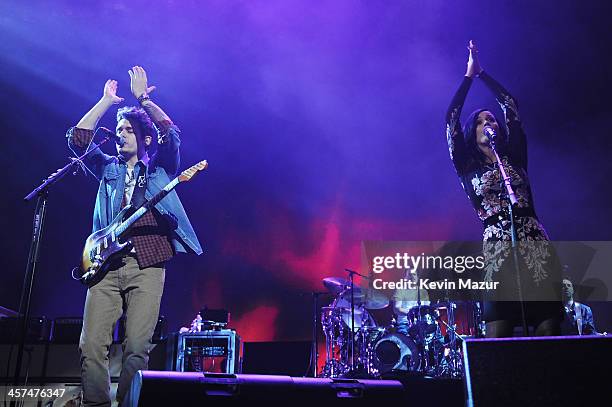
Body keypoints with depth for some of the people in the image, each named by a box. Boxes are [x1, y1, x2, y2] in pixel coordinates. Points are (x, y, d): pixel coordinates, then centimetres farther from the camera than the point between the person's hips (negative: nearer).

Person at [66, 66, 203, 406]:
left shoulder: (160, 168, 13)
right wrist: (107, 101, 10)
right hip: (106, 263, 3)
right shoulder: (108, 168, 21)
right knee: (91, 345, -4)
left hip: (147, 266, -3)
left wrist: (142, 99, -1)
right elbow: (77, 139, 9)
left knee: (137, 347, -7)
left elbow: (171, 134, -4)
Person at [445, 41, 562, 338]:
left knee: (549, 331, -4)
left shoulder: (514, 157, 17)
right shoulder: (468, 167, 12)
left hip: (536, 247, 2)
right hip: (497, 251, -2)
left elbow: (510, 106, 15)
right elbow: (451, 118, 6)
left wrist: (481, 73, 20)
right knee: (498, 338, -9)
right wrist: (469, 75, 11)